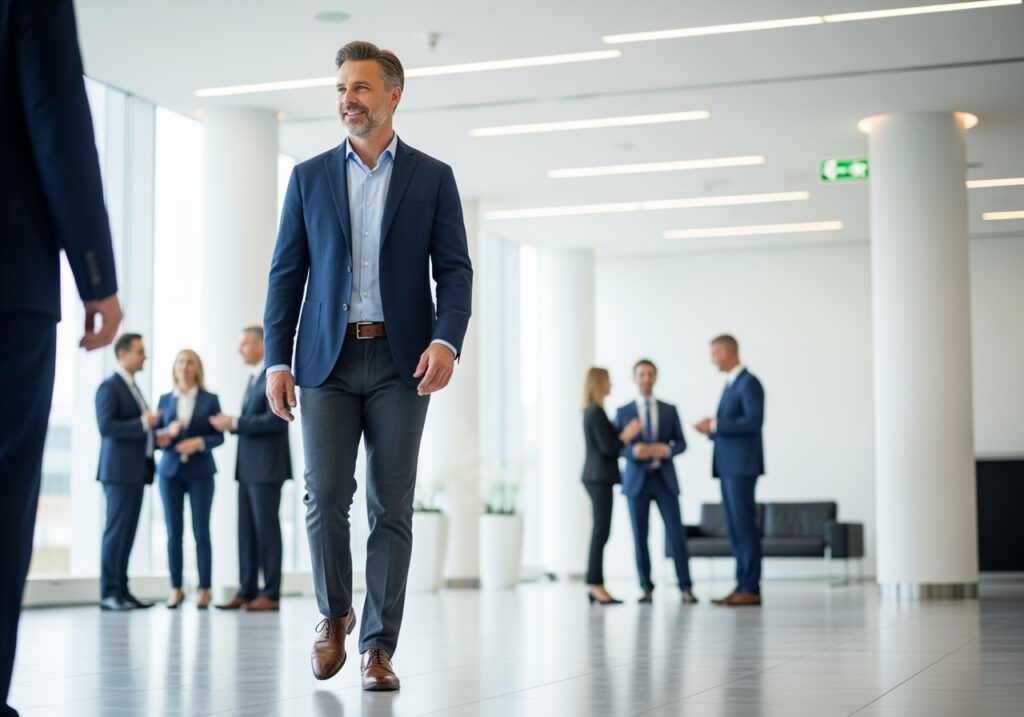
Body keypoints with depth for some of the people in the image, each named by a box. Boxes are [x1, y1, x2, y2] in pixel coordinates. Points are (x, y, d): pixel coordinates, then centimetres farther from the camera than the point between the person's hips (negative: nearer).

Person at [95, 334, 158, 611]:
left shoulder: (132, 387, 20)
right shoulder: (109, 387, -8)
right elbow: (106, 425, -19)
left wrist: (152, 433, 9)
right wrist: (142, 424, -21)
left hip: (136, 471, 9)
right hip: (119, 471, -9)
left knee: (127, 533, 8)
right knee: (116, 530, -7)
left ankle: (121, 590, 10)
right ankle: (109, 593, -4)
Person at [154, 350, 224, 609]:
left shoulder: (210, 399, 5)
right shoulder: (165, 400, 10)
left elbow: (219, 436, 1)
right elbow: (157, 439, 7)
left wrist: (199, 442, -16)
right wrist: (169, 432, -13)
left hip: (200, 471, -2)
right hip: (170, 470, 2)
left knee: (201, 531, -3)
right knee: (173, 532, 0)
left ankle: (204, 589, 1)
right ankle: (176, 588, 6)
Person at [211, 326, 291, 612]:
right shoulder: (254, 378, 18)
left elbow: (275, 420, -21)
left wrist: (235, 423, -17)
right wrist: (231, 424, 4)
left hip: (267, 466, -9)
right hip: (248, 467, 9)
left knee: (266, 528, -5)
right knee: (247, 530, 8)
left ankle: (271, 594, 0)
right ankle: (247, 591, 11)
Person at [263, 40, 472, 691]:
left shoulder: (433, 178, 7)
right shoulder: (310, 177, 10)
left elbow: (454, 269, 2)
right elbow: (287, 272, 8)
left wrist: (447, 341, -15)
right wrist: (277, 360, -1)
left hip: (401, 358, -1)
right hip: (327, 357, 1)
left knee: (392, 505, -1)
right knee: (326, 495, -6)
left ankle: (379, 646, 6)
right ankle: (335, 615, 18)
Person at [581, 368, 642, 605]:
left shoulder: (591, 411, 16)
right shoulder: (597, 412, -14)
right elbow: (608, 448, -17)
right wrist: (628, 435, -6)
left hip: (597, 477, 10)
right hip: (599, 478, -10)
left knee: (600, 532, 9)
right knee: (601, 532, -8)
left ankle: (595, 586, 10)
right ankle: (596, 586, -8)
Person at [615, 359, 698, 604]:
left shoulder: (669, 410, 10)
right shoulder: (623, 412, 6)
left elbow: (681, 443, 8)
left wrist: (667, 449, -14)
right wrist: (633, 450, -19)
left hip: (665, 479, 0)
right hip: (637, 480, 0)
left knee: (676, 534, -7)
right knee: (640, 537, 1)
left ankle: (686, 588, -4)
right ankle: (646, 588, 10)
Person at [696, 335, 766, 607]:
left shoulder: (748, 382, -9)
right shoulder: (731, 384, 19)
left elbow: (754, 421, -21)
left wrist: (716, 425, -17)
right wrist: (713, 429, 6)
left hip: (742, 465, -9)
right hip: (728, 465, 9)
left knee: (744, 524, -8)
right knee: (735, 526, 7)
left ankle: (751, 588, -6)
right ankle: (742, 586, 9)